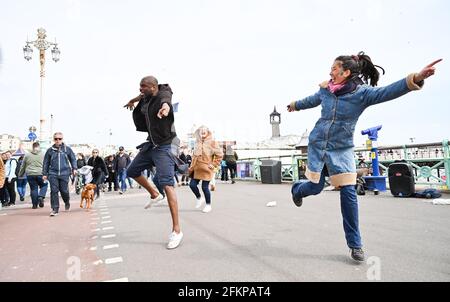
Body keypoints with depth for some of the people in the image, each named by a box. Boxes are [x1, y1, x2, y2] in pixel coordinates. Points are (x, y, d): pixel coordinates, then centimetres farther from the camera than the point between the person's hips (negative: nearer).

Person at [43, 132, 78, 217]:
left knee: (64, 191, 3)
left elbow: (73, 159, 12)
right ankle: (55, 209, 4)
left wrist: (74, 168, 0)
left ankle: (67, 203, 33)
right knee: (54, 191, -4)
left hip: (64, 173, -1)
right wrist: (44, 173, 11)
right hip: (53, 174, 1)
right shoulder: (50, 150, 7)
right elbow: (46, 162, 12)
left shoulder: (67, 149, 5)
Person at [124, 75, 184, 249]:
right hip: (151, 145, 9)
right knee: (131, 171, 17)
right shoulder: (146, 98, 5)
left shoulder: (163, 95, -17)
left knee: (166, 184, -20)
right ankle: (154, 194, 37)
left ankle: (177, 230, -17)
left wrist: (165, 106, -66)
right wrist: (134, 101, 18)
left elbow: (166, 101, -45)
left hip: (165, 146, -9)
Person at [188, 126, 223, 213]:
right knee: (192, 184, 1)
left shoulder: (212, 142, -4)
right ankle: (199, 198, 29)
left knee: (205, 187, -3)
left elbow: (220, 154, -6)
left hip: (206, 169, -6)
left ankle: (208, 205, 16)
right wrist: (191, 167, 16)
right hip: (197, 169, 6)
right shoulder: (197, 143, 14)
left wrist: (214, 164, -8)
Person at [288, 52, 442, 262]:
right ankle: (297, 189, 42)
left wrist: (415, 79, -46)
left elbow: (388, 91, -28)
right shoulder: (325, 91, 1)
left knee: (349, 194, -3)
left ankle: (355, 244, 11)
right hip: (317, 145, 2)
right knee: (315, 187, 3)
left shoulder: (362, 92, -11)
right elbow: (310, 101, 22)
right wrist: (294, 105, 40)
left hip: (341, 150, -2)